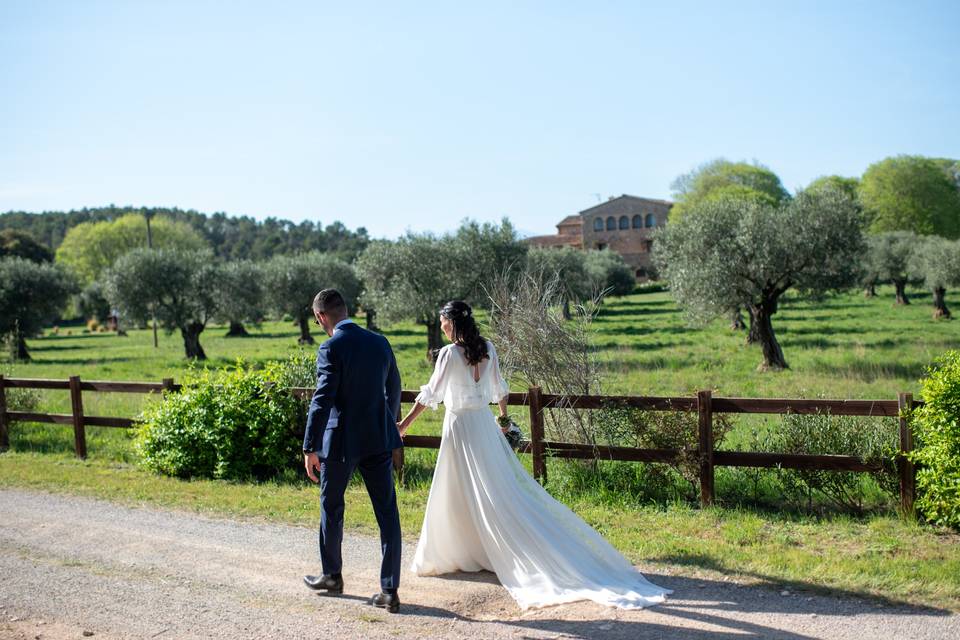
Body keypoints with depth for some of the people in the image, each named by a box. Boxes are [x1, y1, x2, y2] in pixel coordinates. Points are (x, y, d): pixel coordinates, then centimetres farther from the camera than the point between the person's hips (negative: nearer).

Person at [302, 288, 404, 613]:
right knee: (387, 512, 5)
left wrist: (309, 447, -12)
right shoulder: (380, 342, 6)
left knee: (331, 508, 17)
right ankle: (390, 590, 6)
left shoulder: (331, 348, -13)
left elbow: (322, 400, -17)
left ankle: (332, 576, 33)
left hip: (341, 441, -5)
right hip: (379, 439, 5)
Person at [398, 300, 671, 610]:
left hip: (460, 427, -6)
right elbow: (499, 388, 13)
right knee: (503, 487, 12)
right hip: (484, 423, 6)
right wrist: (504, 418, 26)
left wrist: (404, 424, -5)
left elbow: (430, 394, -13)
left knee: (454, 497, 5)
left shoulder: (449, 353, -15)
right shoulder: (487, 348, 2)